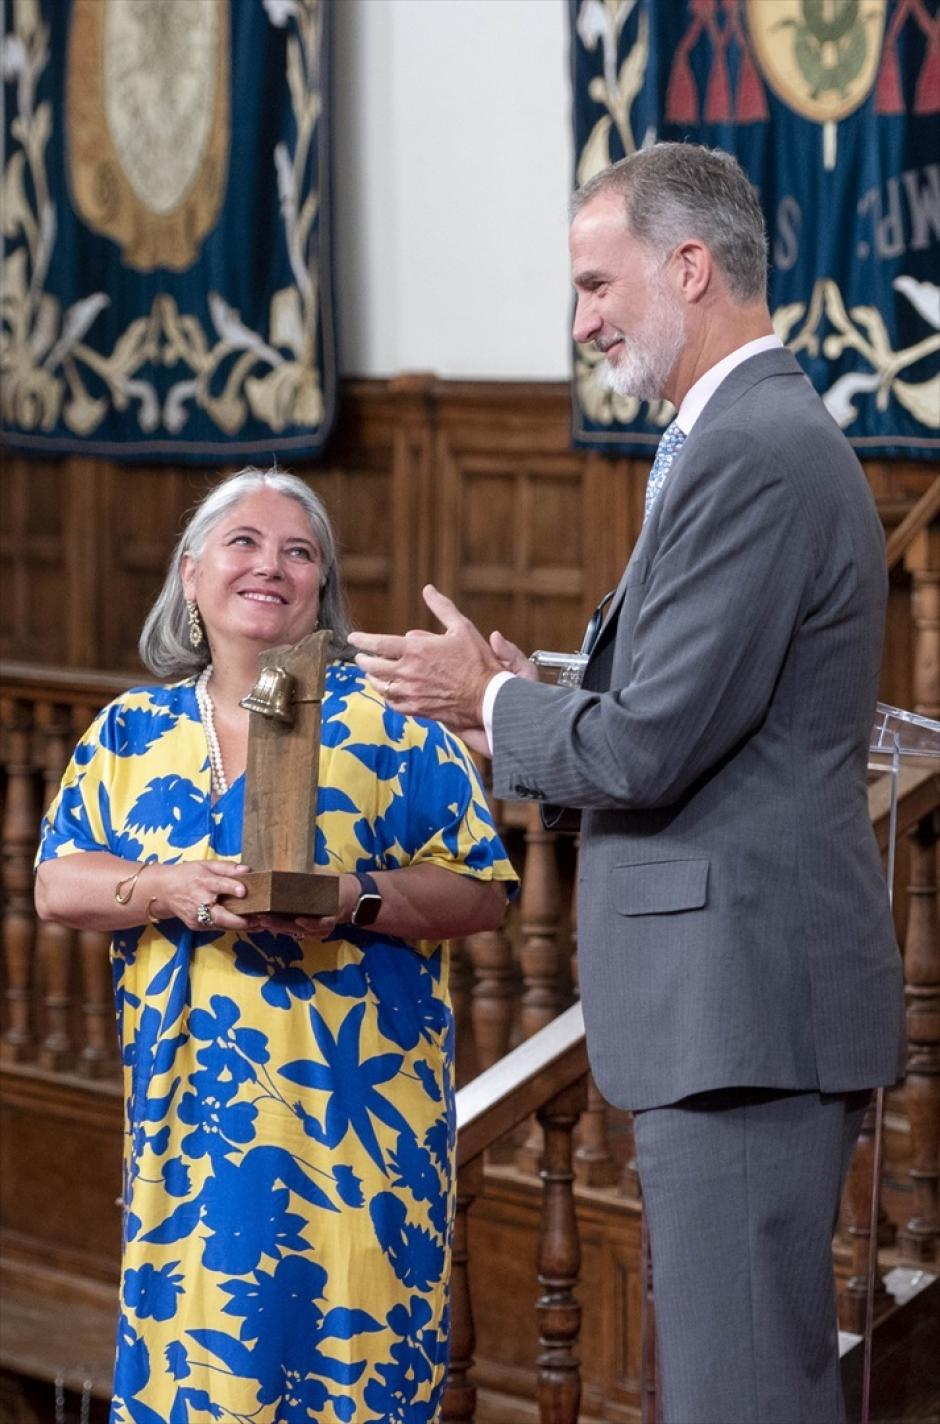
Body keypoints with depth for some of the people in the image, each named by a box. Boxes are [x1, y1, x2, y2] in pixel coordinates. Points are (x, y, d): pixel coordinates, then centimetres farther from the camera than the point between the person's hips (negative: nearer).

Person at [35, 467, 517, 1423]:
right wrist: (167, 889, -12)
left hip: (353, 1112, -3)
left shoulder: (387, 722, 1)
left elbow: (482, 894, -1)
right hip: (187, 1108, 3)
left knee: (348, 1343, -5)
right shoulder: (133, 730, 12)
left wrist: (354, 898, -18)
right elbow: (56, 887, 6)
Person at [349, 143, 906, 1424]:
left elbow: (650, 747, -20)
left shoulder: (753, 456, -16)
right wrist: (532, 702, 10)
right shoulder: (768, 435, 18)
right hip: (745, 996, 11)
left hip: (744, 1000, -11)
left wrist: (493, 704, -3)